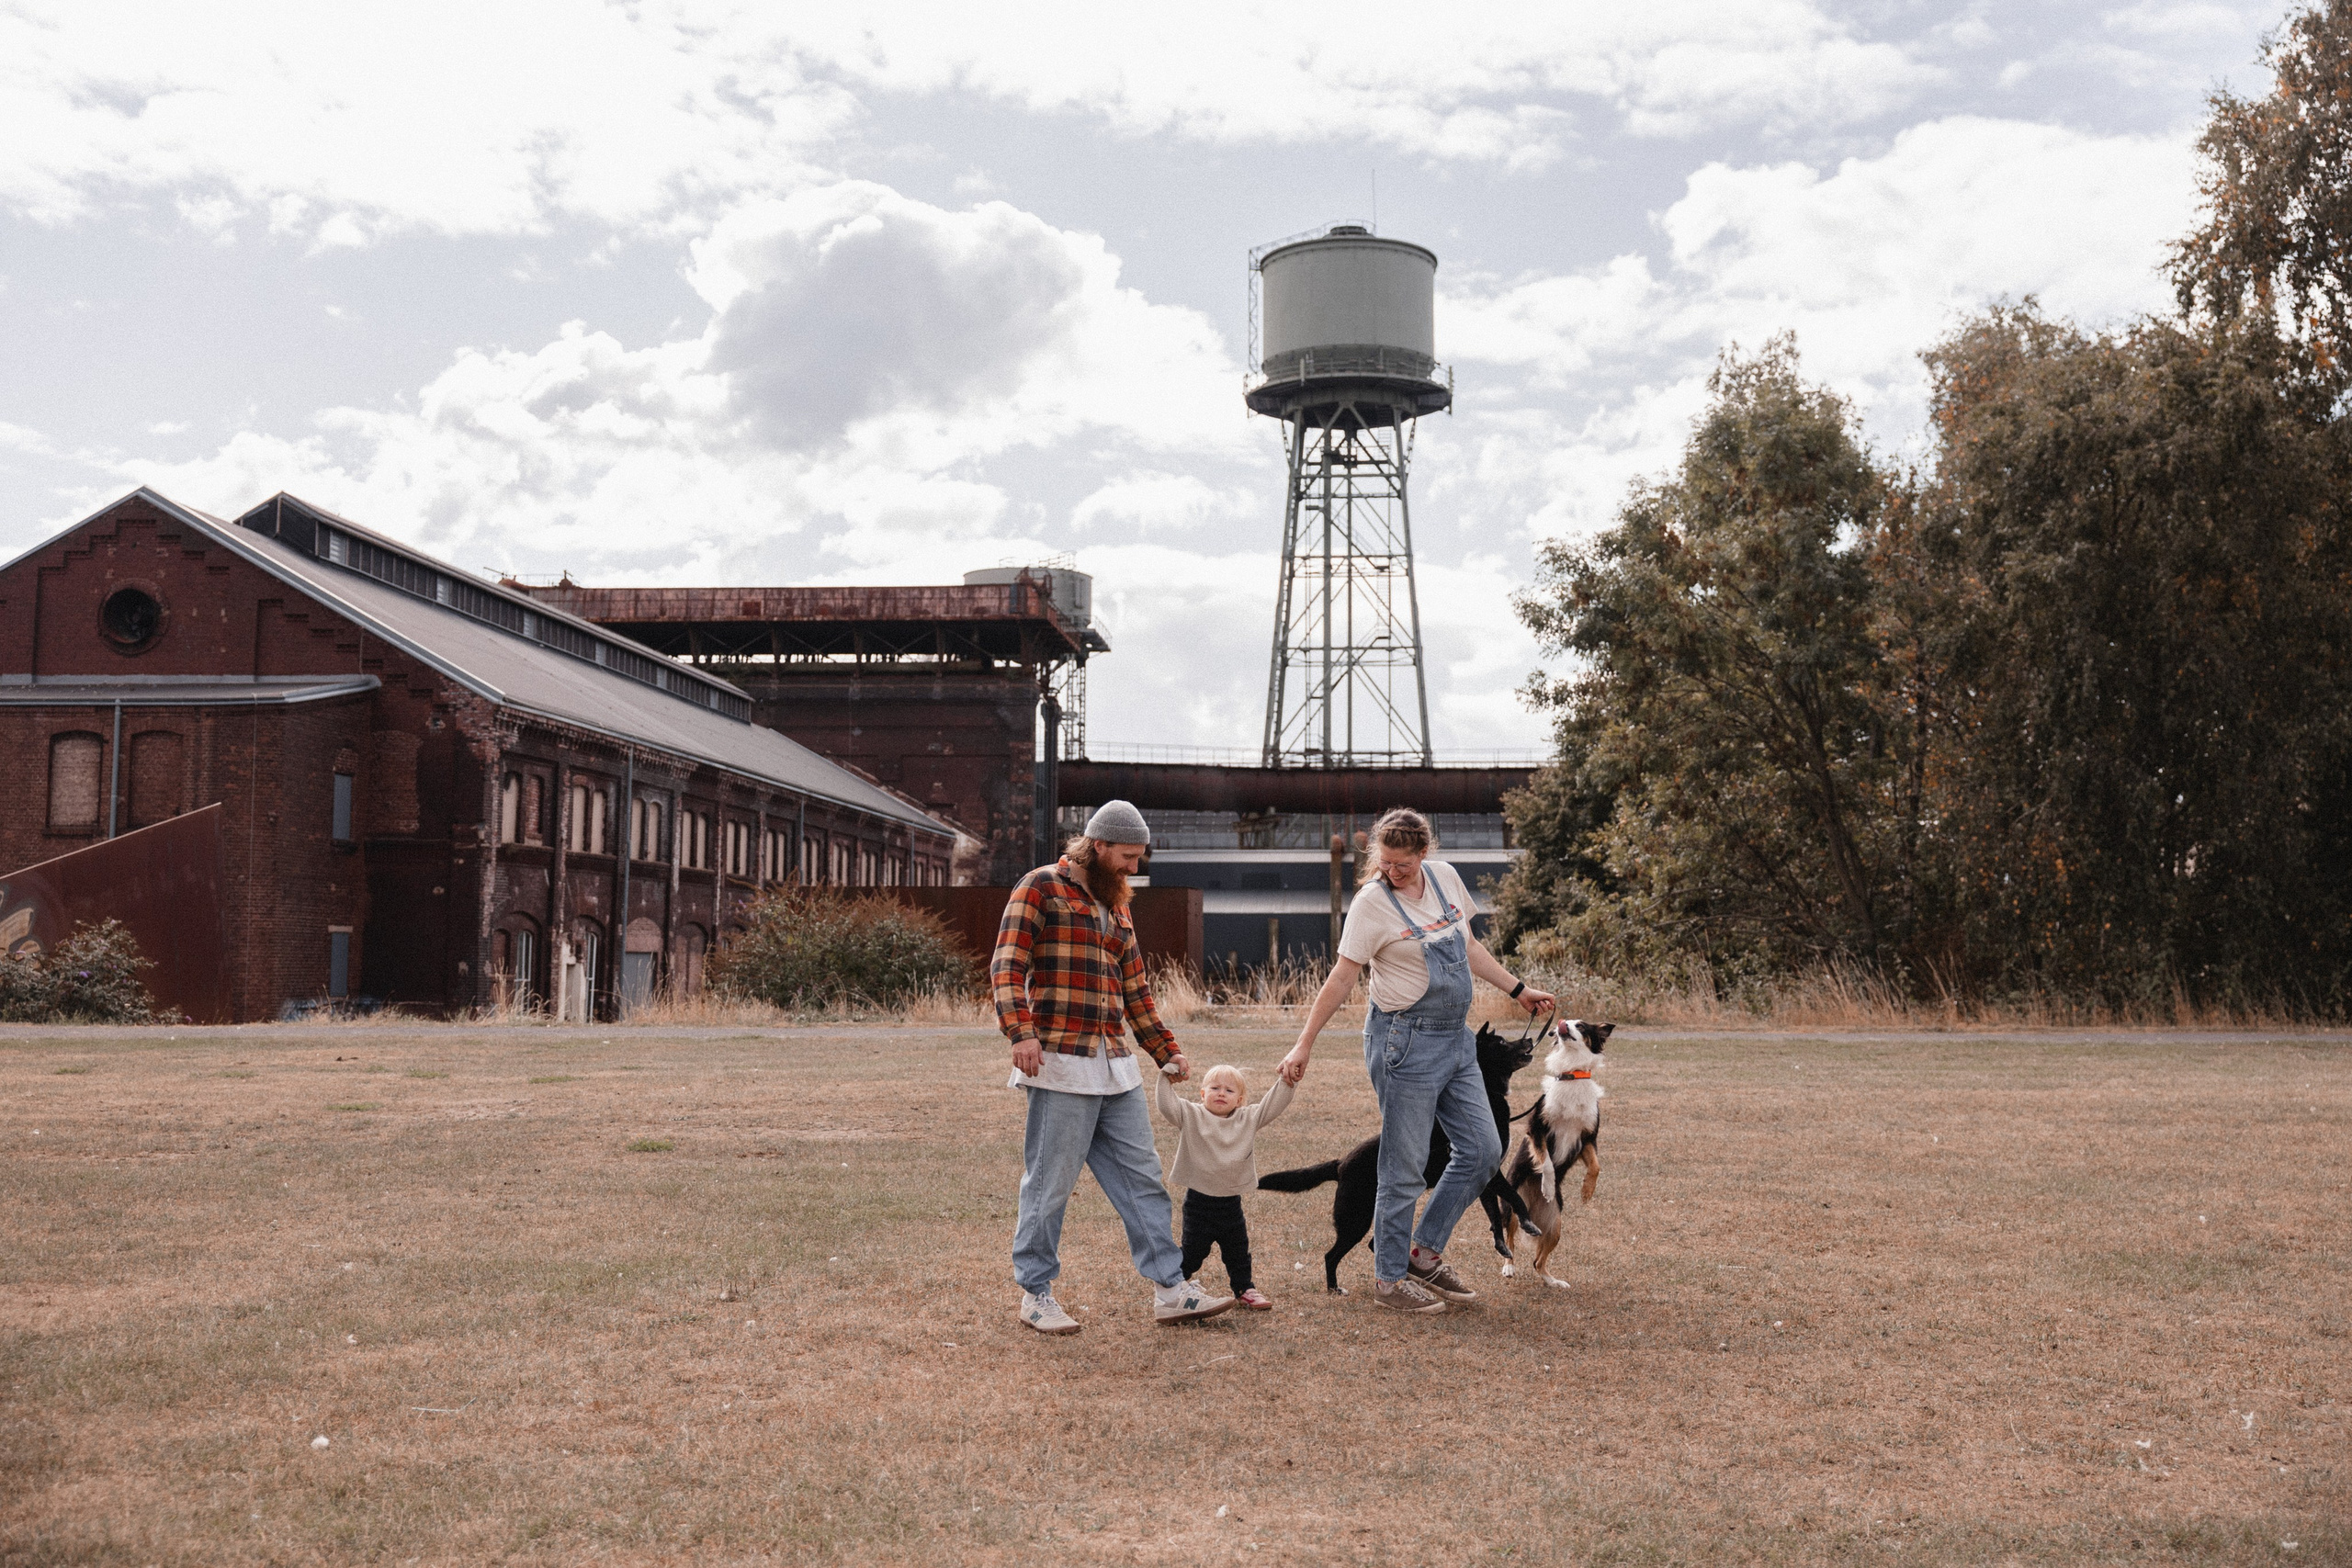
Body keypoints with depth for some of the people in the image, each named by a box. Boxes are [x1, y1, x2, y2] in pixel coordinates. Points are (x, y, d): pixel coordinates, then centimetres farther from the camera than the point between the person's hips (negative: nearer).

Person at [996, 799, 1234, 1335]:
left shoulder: (1115, 907, 21)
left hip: (1115, 1066, 8)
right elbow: (1007, 966, -11)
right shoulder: (1041, 888, -3)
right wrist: (1021, 1032, -24)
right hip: (1061, 1067, -8)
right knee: (1050, 1183, -2)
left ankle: (1170, 1290, 11)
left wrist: (1166, 1049, 22)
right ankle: (1035, 1293, 10)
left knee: (1141, 1178, 7)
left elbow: (1135, 988, 27)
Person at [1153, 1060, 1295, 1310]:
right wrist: (1165, 1078, -29)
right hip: (1199, 1202, -3)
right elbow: (1167, 1104, -20)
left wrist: (1287, 1081, -12)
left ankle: (1244, 1289, 31)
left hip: (1231, 1203, 3)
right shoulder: (1191, 1117, -8)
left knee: (1238, 1251, 15)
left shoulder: (1248, 1120, 2)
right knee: (1193, 1251, 4)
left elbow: (1273, 1104, 0)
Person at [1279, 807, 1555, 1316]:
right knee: (1404, 1167, -1)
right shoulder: (1372, 902, -14)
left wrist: (1518, 989, 19)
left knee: (1482, 1148, 8)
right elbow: (1342, 978, -13)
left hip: (1455, 1038, 7)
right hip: (1405, 1042, -7)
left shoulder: (1446, 879, 4)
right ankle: (1389, 1280, 11)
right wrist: (1304, 1046, -13)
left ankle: (1424, 1252, 21)